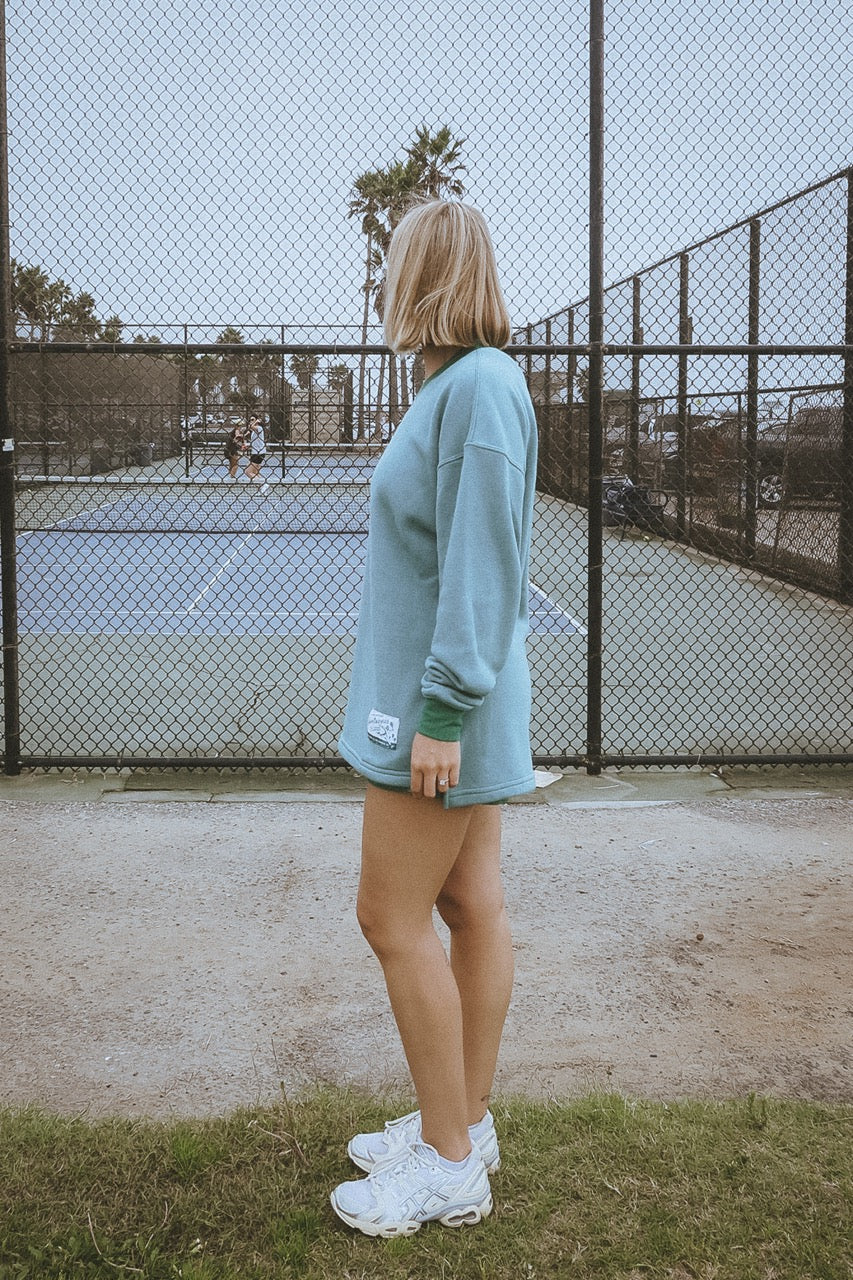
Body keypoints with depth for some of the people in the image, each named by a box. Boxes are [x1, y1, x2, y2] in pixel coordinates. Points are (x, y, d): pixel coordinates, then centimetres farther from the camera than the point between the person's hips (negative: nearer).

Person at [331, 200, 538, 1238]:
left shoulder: (479, 386, -18)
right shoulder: (458, 384, 12)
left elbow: (482, 561, -22)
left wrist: (440, 711, -22)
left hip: (437, 700, -9)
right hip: (449, 692, 9)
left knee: (392, 916, -3)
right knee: (469, 905, 14)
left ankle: (449, 1168, 9)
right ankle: (465, 1124, 26)